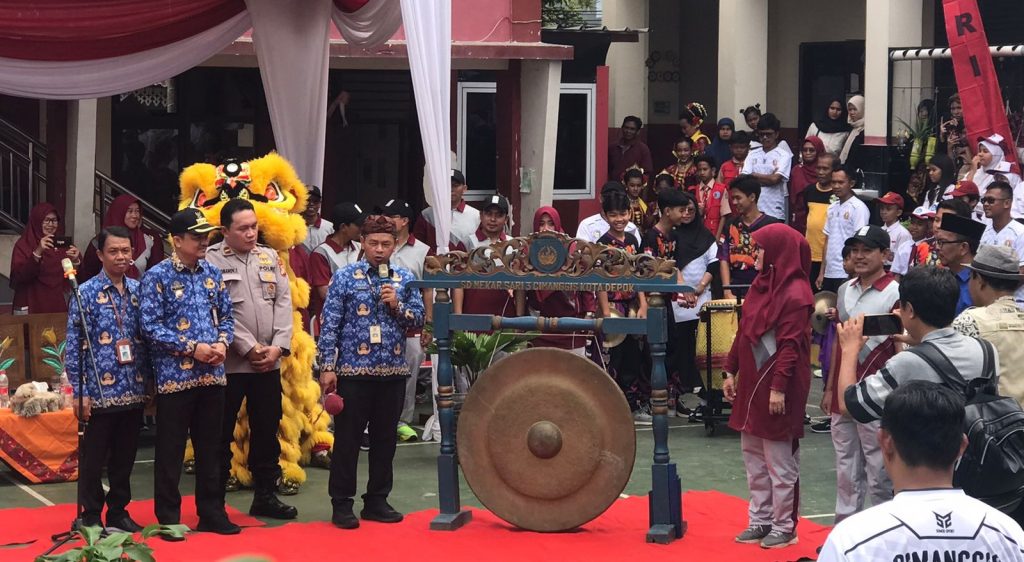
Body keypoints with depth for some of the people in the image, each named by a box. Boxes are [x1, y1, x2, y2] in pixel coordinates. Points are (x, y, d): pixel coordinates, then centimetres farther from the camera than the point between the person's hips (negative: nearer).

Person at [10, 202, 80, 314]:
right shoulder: (23, 245, -3)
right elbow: (19, 276, -17)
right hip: (33, 306, -3)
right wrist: (37, 253, -27)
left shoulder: (63, 243, 8)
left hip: (59, 305, 3)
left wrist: (76, 261, -18)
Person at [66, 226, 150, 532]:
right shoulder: (86, 293, -6)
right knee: (93, 459, 5)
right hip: (100, 391, -4)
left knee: (125, 458, 13)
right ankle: (91, 518, 16)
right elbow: (73, 346, -7)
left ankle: (118, 513, 25)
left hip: (134, 391, 4)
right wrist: (80, 392, -11)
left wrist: (149, 381, 9)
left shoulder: (139, 291, 7)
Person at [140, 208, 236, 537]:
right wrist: (192, 348, -17)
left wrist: (222, 342, -6)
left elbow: (226, 316, 15)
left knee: (210, 447, 11)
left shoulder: (212, 273, 10)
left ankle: (212, 513, 20)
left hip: (212, 374, 5)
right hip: (174, 376, -5)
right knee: (171, 450, 2)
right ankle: (168, 518, 10)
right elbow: (151, 326, -12)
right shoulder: (157, 277, -7)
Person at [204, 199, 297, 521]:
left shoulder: (270, 258, 11)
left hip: (269, 361, 5)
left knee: (267, 431, 12)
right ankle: (214, 502, 9)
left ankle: (265, 496, 22)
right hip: (229, 362, -5)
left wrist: (278, 346, -7)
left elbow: (283, 303, 6)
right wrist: (249, 348, -14)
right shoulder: (212, 261, -6)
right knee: (222, 434, 1)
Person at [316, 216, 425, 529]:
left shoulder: (405, 279, 7)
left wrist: (397, 306, -11)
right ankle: (341, 504, 7)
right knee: (347, 438, 1)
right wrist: (327, 367, -9)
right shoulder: (345, 277, -2)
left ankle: (377, 500, 19)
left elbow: (419, 320, 8)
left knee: (386, 439, 9)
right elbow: (330, 325, -4)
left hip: (393, 372, 4)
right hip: (353, 371, -4)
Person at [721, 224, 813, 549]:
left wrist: (779, 388, -23)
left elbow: (791, 346, -20)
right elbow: (744, 331, 16)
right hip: (751, 383, 9)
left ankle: (784, 527, 9)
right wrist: (731, 371, 14)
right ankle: (761, 521, 22)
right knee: (753, 458, 13)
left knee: (779, 461, 0)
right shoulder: (761, 283, 11)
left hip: (777, 386, -9)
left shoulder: (795, 294, -16)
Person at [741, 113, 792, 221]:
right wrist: (768, 178, -6)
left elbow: (775, 179, -11)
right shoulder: (753, 155, 13)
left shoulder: (783, 155, 2)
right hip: (752, 211, 3)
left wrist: (753, 175, 0)